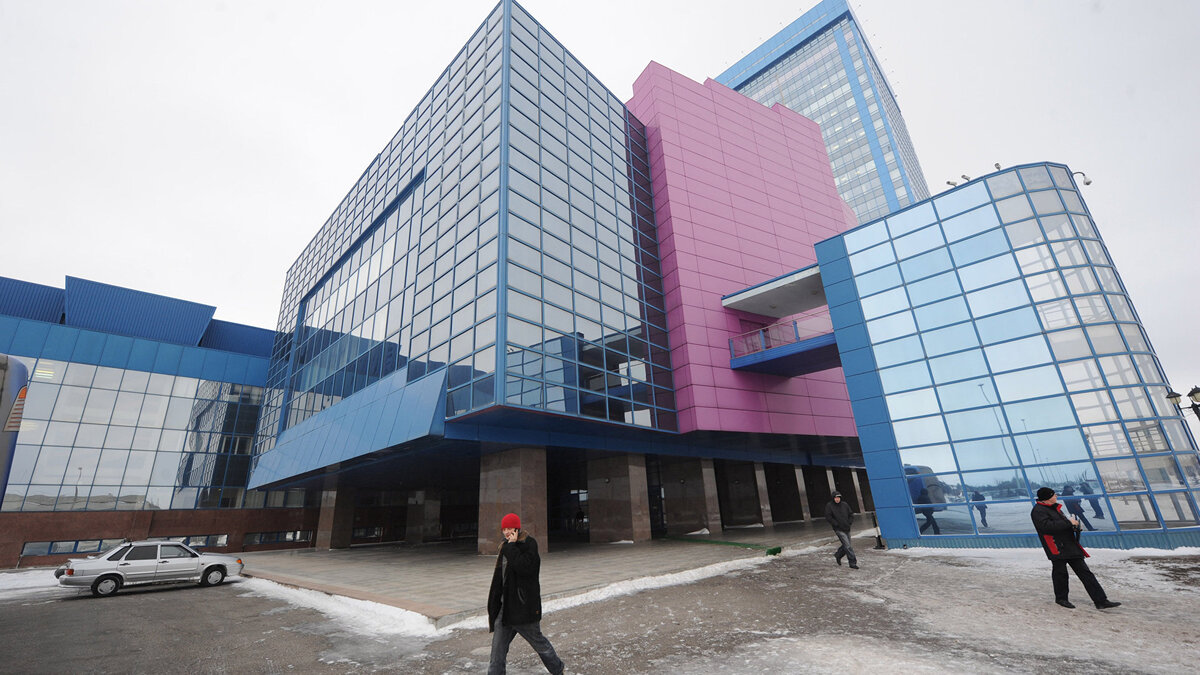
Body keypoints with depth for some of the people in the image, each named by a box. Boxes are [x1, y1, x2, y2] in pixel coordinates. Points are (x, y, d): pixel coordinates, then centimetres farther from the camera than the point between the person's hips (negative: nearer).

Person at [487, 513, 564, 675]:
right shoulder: (506, 546, 9)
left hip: (524, 605, -6)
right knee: (498, 646, 5)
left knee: (537, 641, 11)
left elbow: (524, 567, -30)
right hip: (505, 605, 7)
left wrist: (511, 547, -23)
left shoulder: (529, 544, -14)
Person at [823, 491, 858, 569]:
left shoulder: (844, 505, 6)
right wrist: (836, 524, -15)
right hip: (839, 530, -6)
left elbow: (851, 514, 14)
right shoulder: (829, 506, -8)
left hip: (847, 529, 6)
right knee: (847, 546, -12)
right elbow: (828, 517, -12)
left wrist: (849, 522, 1)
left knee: (846, 546, 13)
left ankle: (837, 556, 35)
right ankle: (853, 563, -8)